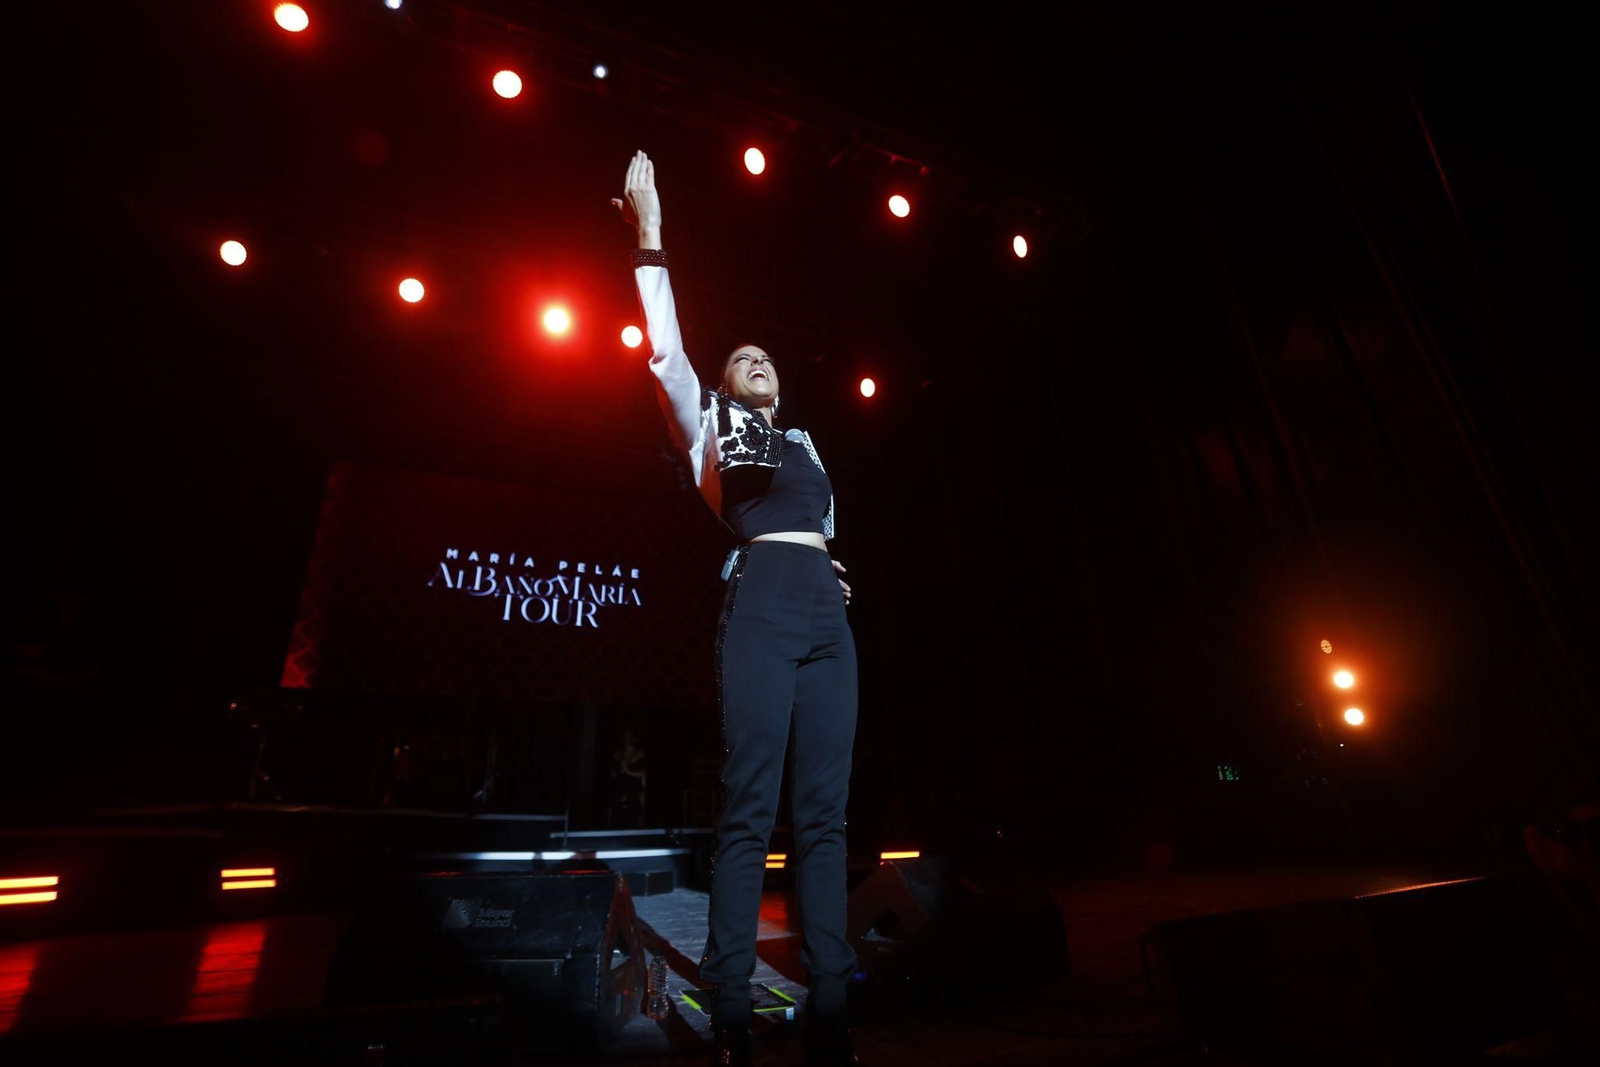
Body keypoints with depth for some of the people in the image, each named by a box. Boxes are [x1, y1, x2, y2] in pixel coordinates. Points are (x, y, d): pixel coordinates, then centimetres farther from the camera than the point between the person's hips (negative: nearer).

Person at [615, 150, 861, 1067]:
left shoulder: (803, 442, 30)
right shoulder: (711, 423, 16)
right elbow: (667, 350, 4)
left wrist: (831, 571, 16)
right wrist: (650, 239, 4)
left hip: (828, 613, 5)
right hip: (762, 606, -5)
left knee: (825, 812, 1)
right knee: (751, 809, -9)